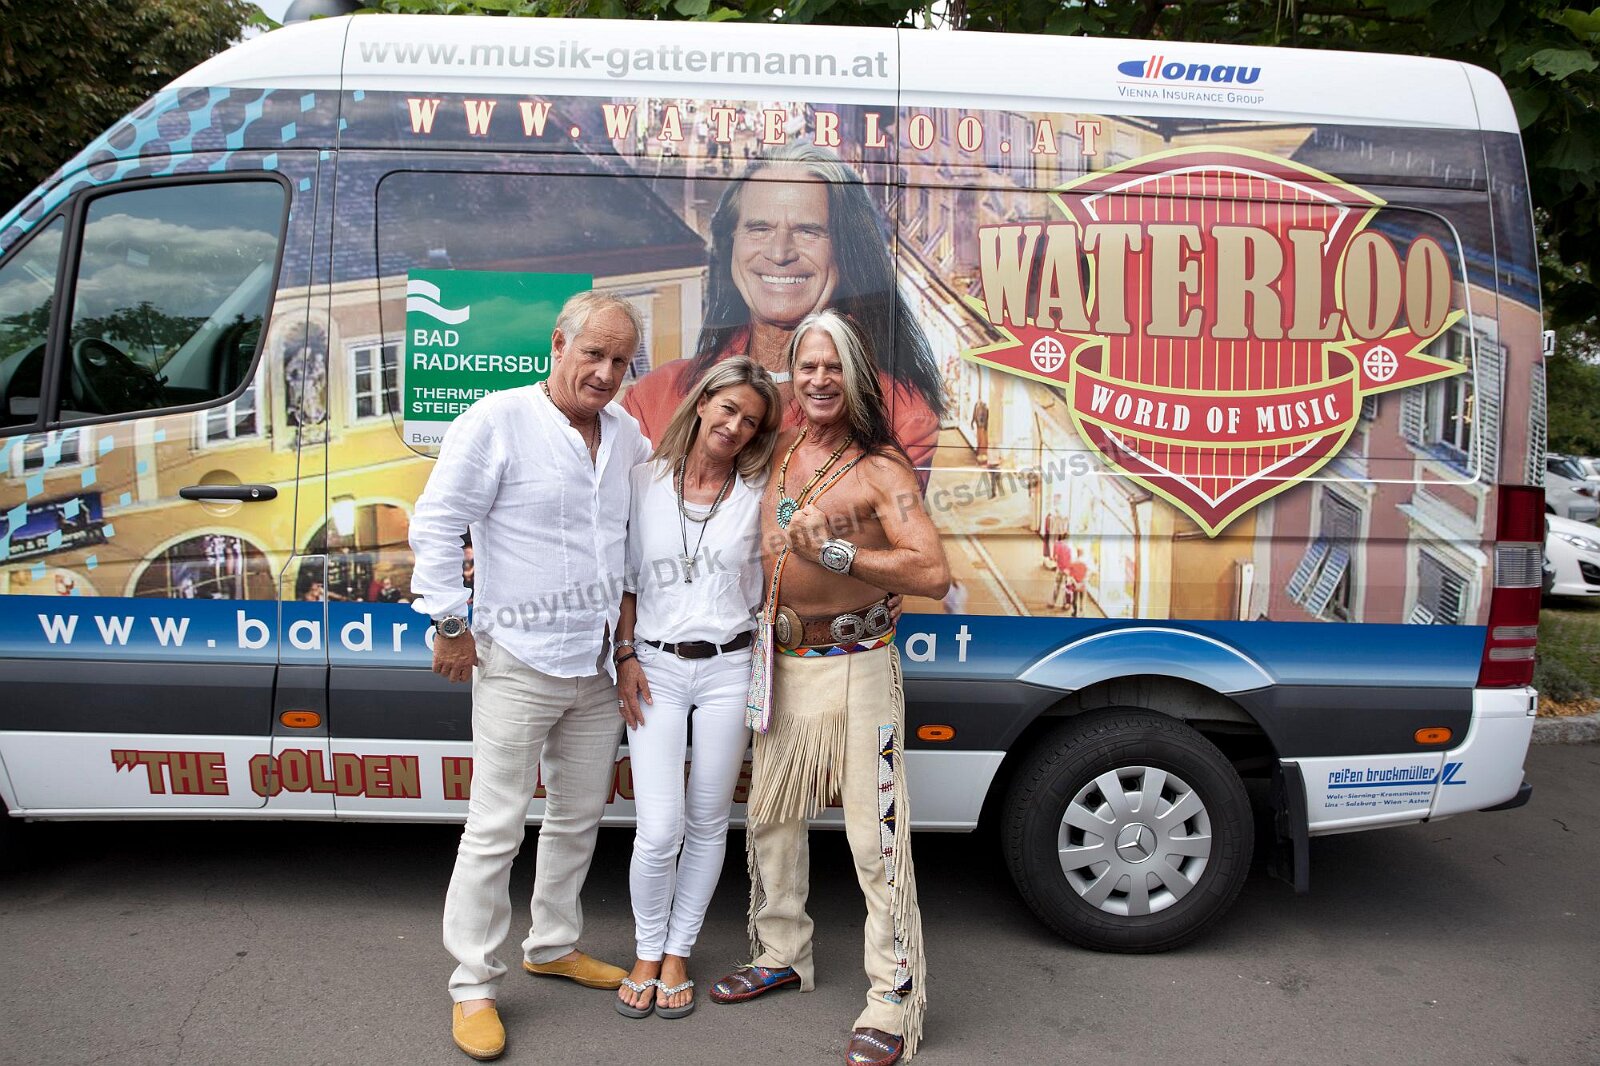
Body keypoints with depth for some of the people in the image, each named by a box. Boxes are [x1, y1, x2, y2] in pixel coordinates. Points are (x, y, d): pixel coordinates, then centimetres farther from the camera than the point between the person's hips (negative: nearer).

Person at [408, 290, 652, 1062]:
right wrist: (451, 625, -10)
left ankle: (553, 946, 35)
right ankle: (474, 986, 13)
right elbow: (436, 523, -9)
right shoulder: (497, 421, -10)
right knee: (496, 827, -1)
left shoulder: (626, 434, 9)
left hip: (598, 663, 7)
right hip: (519, 662, -6)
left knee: (578, 818, 17)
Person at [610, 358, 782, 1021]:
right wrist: (626, 656, 0)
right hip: (656, 668, -1)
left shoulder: (756, 495, 2)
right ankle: (646, 953, 20)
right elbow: (626, 578, 8)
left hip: (729, 669, 1)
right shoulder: (647, 481, 2)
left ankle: (677, 953, 28)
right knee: (660, 830, -6)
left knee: (707, 823, 9)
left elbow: (768, 589, 5)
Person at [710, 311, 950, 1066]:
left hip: (854, 667, -6)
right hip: (783, 664, 7)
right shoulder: (779, 452, 7)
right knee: (770, 818, 18)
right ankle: (782, 954, 38)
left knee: (876, 839, -3)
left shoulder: (880, 468, -10)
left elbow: (933, 574, -19)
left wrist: (836, 554, -24)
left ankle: (894, 1003, 10)